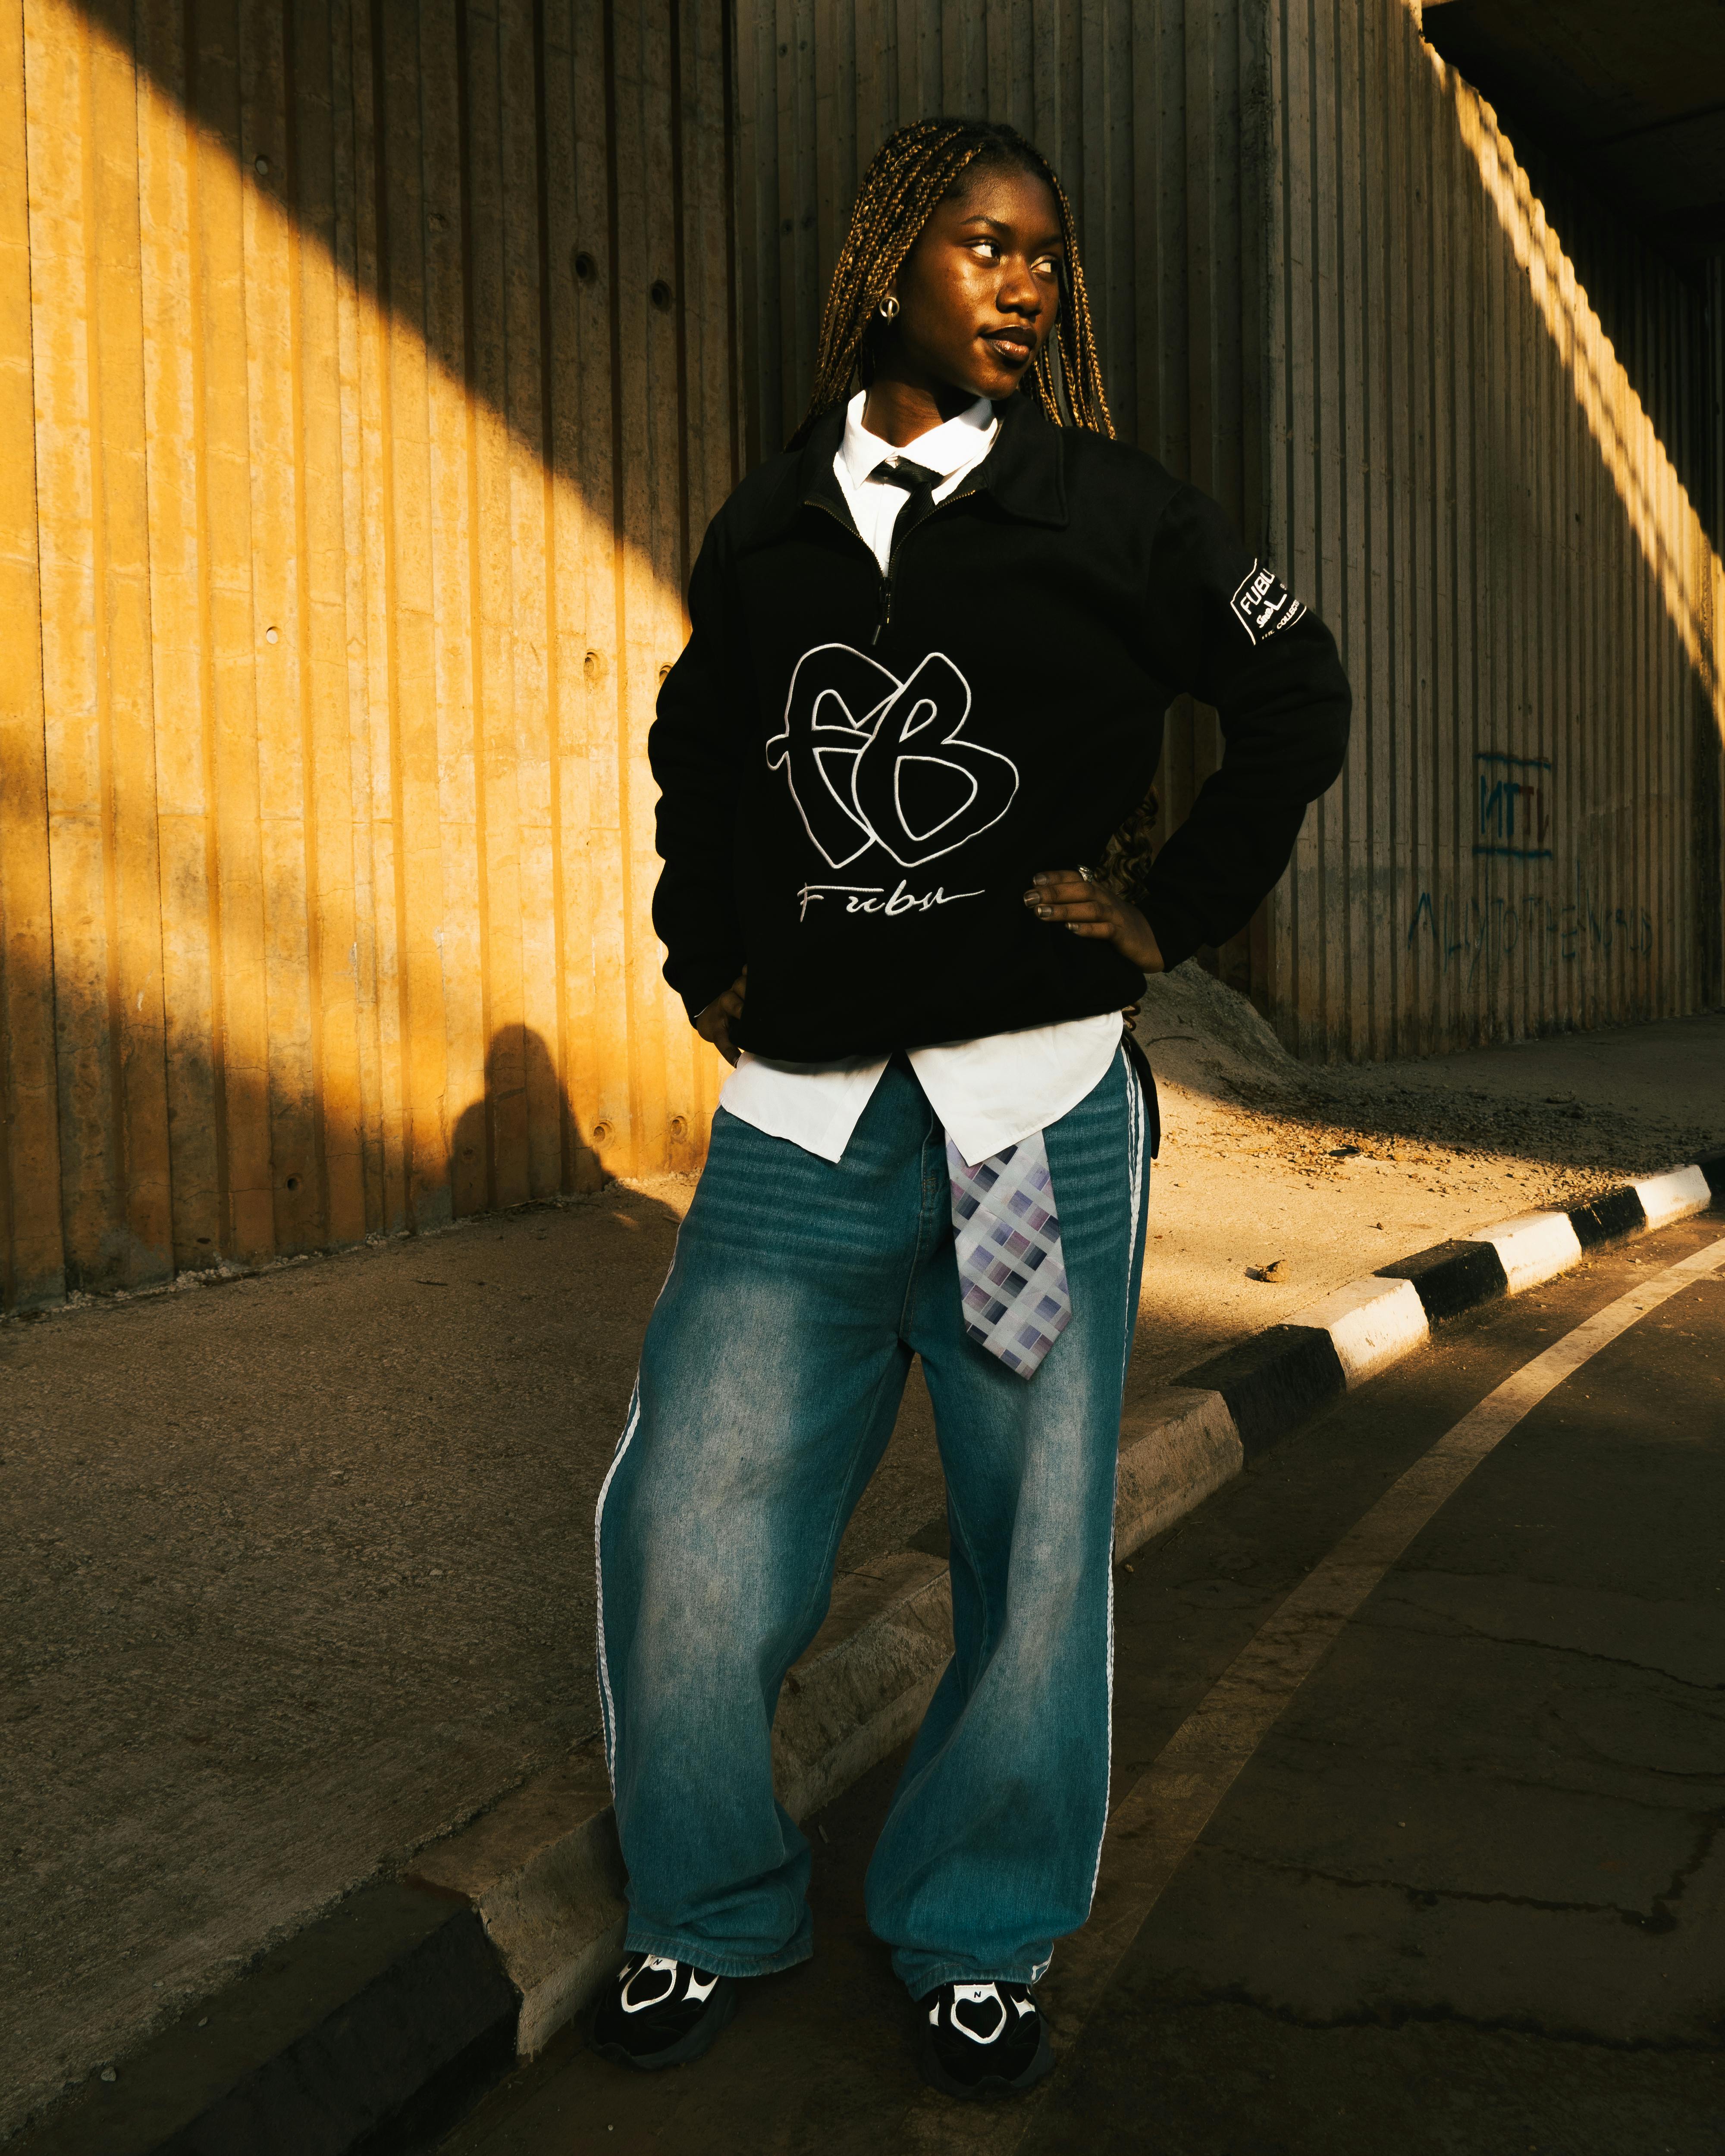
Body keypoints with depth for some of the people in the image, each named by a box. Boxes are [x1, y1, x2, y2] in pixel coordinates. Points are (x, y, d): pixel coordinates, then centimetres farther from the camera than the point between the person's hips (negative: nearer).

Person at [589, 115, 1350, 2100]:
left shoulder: (1109, 509, 4)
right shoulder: (769, 525, 11)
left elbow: (1297, 702, 12)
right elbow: (697, 749, 25)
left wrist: (1173, 912, 4)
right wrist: (704, 953, 14)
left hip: (1038, 1112, -1)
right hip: (798, 1118, 2)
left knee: (1035, 1546, 6)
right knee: (684, 1530, -1)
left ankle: (981, 1938, 30)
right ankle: (708, 1918, 25)